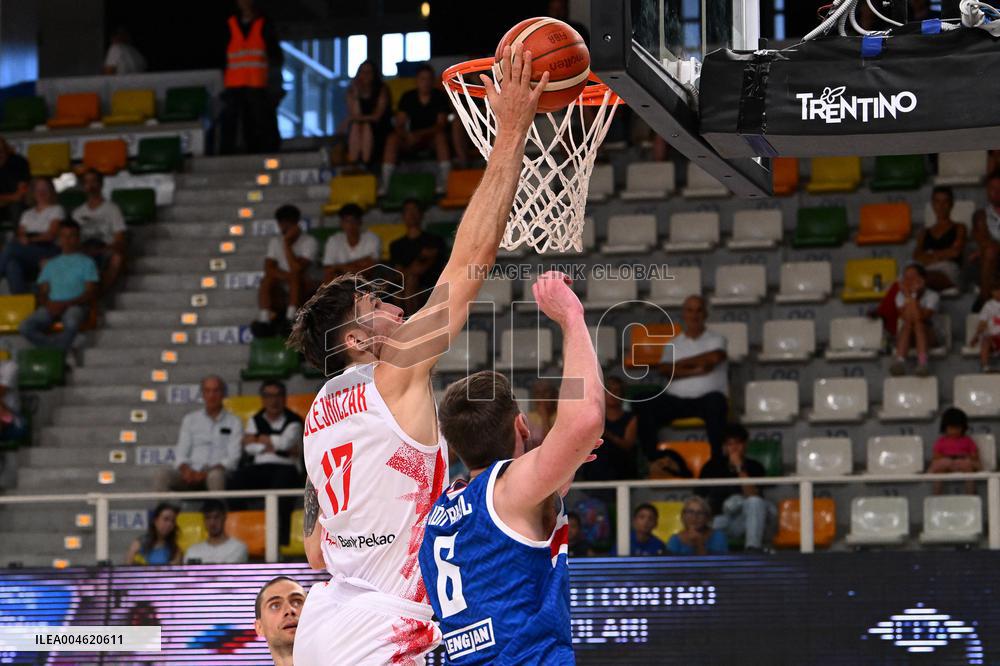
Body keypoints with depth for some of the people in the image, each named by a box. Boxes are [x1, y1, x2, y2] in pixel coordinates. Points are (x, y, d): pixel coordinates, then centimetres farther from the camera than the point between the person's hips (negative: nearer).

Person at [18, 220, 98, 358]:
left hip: (75, 305, -3)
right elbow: (42, 292, 19)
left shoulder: (86, 262, 12)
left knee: (71, 323, -42)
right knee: (25, 327, -28)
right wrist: (48, 304, -6)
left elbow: (91, 294, 1)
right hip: (52, 306, 4)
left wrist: (65, 304, -12)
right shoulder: (51, 264, 25)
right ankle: (62, 349, -23)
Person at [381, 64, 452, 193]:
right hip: (412, 139, 2)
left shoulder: (440, 97, -6)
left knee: (441, 136, -36)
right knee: (392, 138, -26)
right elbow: (399, 125, -5)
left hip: (432, 137, -2)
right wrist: (407, 135, -29)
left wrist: (420, 134, -30)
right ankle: (384, 185, -32)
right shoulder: (407, 97, 1)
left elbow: (441, 125, -14)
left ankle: (444, 183, -40)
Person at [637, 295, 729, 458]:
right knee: (645, 407, -25)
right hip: (676, 400, 2)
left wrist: (680, 364, -3)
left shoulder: (716, 339, 12)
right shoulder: (673, 344, 18)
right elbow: (663, 369, 0)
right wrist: (695, 371, -12)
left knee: (715, 401, -39)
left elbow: (715, 357, -12)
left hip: (706, 398, -2)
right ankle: (654, 460, -23)